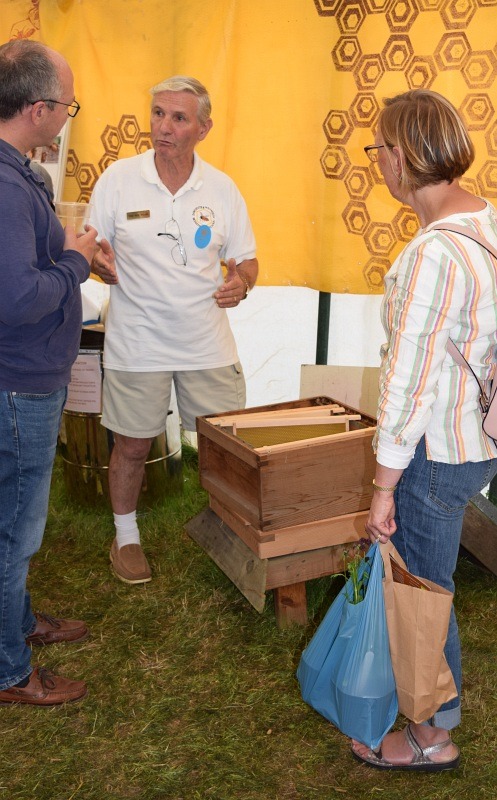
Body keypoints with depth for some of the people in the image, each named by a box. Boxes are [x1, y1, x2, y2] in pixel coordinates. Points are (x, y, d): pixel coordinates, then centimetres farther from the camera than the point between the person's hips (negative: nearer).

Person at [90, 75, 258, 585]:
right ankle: (125, 537, 31)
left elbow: (245, 259, 10)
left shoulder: (221, 189, 2)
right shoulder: (118, 179, -4)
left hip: (209, 344, 2)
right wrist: (99, 262, -21)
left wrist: (241, 282, -12)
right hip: (137, 344, -2)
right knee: (132, 445, 8)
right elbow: (90, 249, 2)